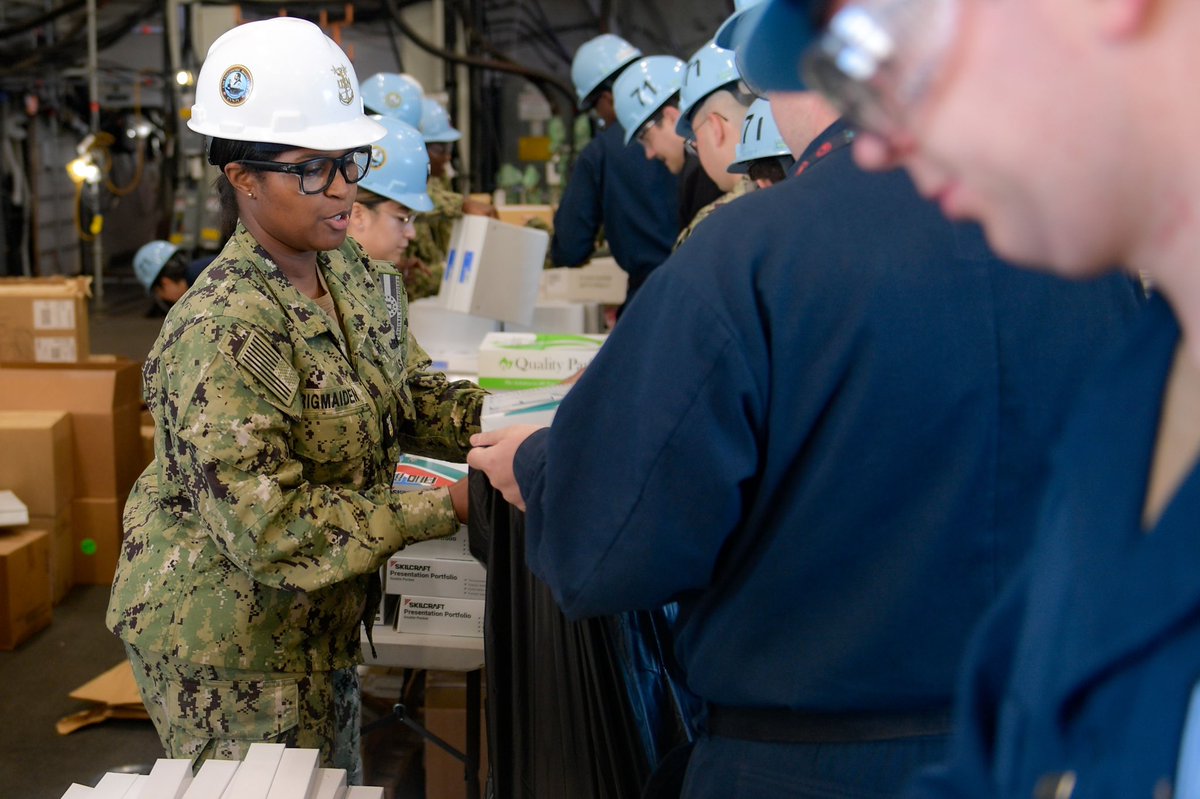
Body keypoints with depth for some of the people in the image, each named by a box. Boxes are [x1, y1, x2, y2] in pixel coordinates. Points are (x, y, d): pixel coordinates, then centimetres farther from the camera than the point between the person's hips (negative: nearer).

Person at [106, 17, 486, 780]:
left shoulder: (349, 270, 0)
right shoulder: (224, 331, -27)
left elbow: (414, 397, 8)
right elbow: (267, 527, -29)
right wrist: (443, 509, -28)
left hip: (317, 629, 8)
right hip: (231, 645, -8)